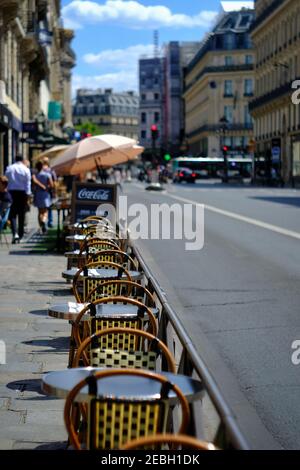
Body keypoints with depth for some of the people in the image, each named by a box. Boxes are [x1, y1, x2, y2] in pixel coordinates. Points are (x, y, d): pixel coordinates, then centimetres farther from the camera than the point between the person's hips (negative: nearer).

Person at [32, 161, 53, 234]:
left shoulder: (35, 175, 1)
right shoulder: (47, 174, -3)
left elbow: (34, 180, -22)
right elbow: (51, 185, -9)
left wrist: (42, 186, -14)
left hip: (37, 195, 2)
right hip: (45, 195, -2)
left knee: (40, 212, 12)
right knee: (45, 211, 1)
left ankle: (41, 227, 7)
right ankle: (44, 221, -30)